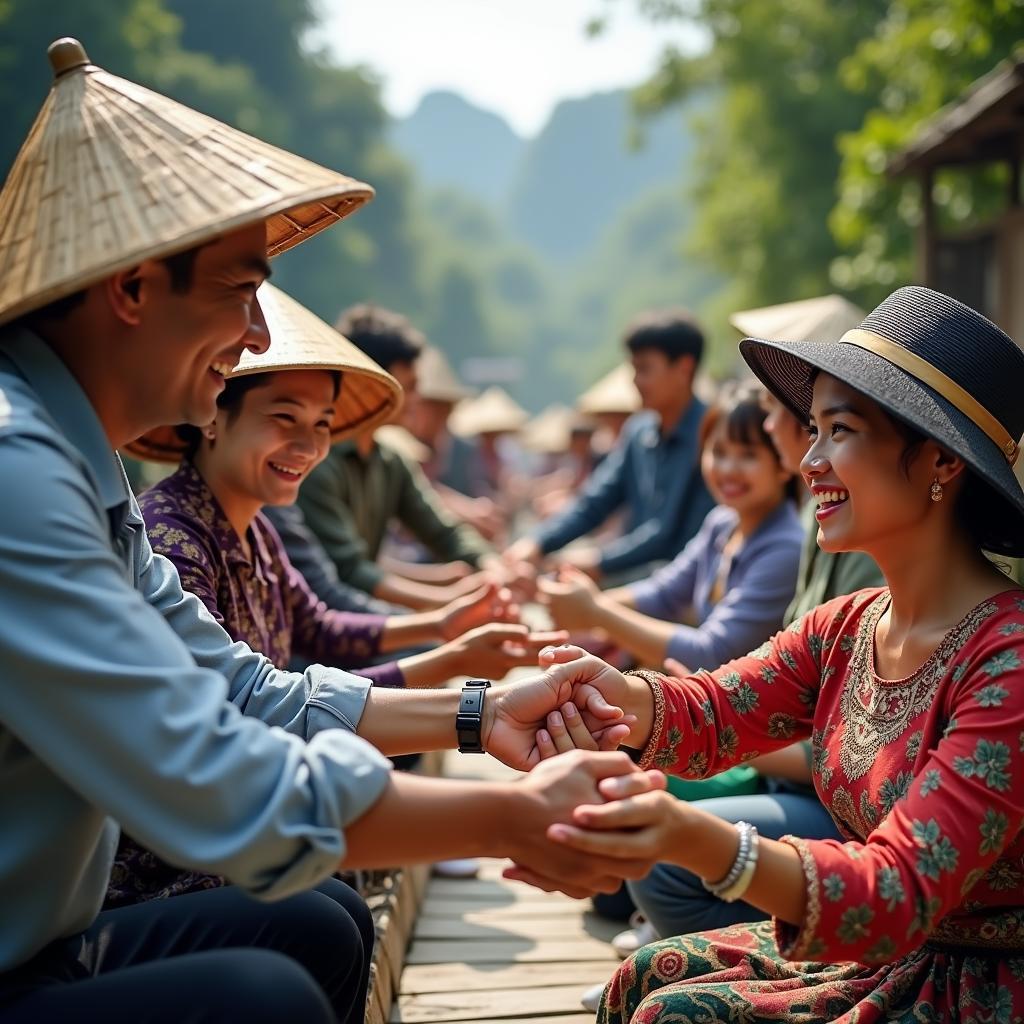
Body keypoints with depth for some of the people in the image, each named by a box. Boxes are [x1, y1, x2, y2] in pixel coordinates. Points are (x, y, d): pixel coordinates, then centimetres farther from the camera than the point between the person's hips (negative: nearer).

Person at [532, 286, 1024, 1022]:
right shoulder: (846, 628, 2)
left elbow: (901, 893, -32)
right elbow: (712, 718, -7)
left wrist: (701, 842, -48)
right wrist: (613, 694, -31)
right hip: (880, 955, 7)